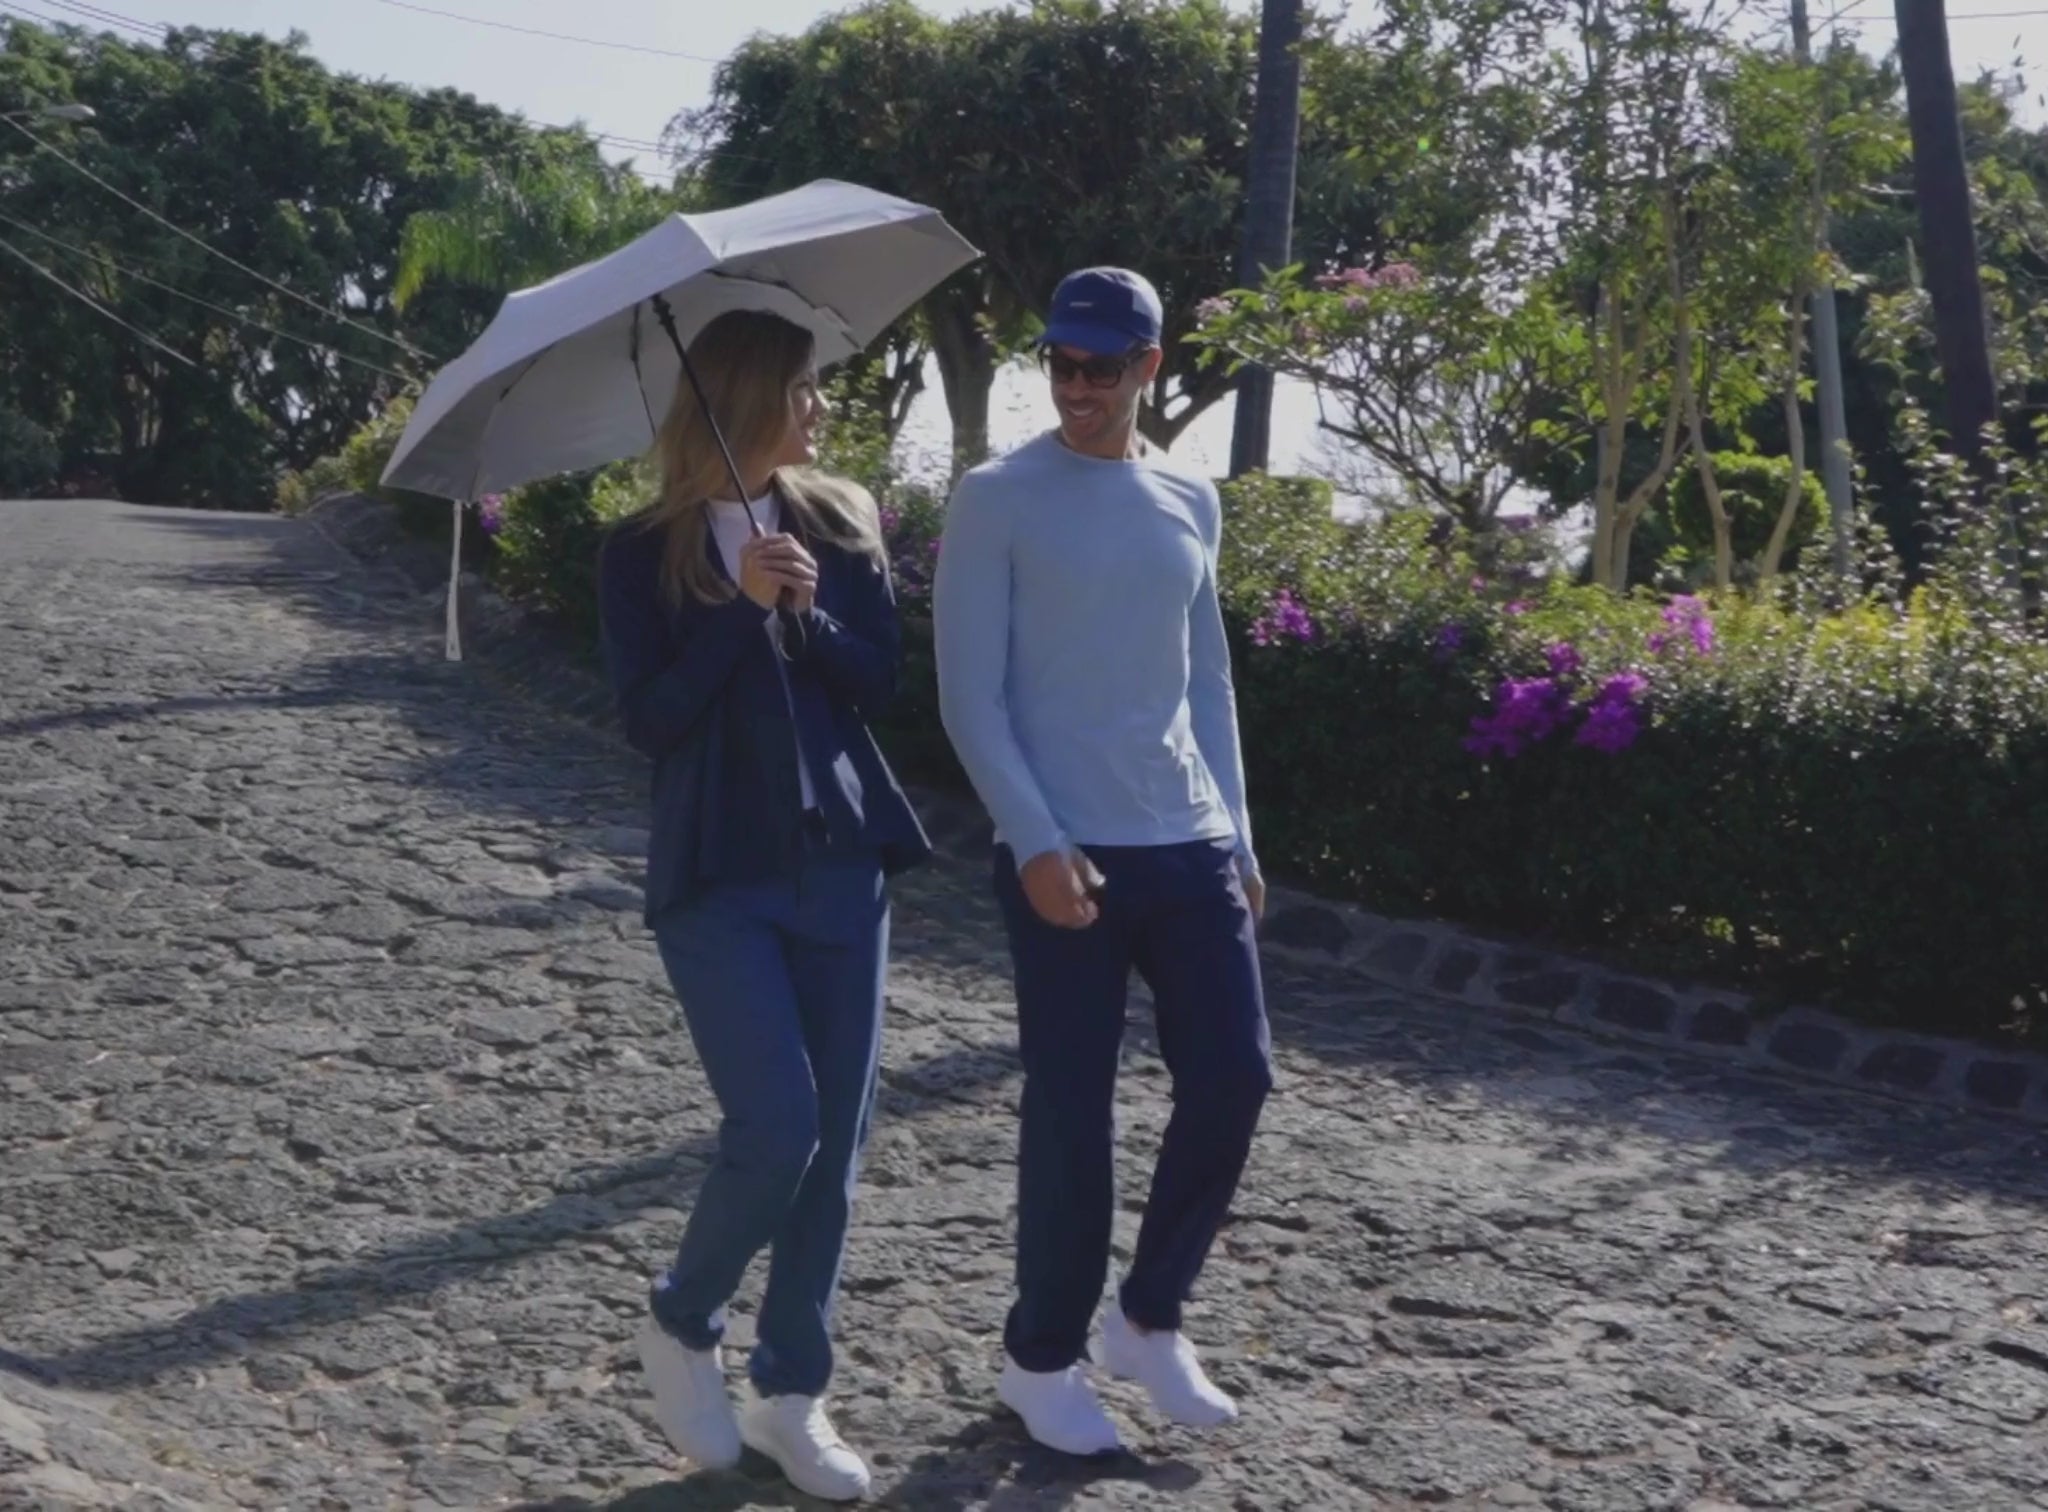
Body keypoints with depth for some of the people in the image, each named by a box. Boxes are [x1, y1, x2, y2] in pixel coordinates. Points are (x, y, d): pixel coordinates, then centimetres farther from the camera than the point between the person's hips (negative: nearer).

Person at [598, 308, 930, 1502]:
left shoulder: (844, 523, 8)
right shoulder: (645, 553, -2)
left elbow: (881, 679, 0)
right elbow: (651, 718, -11)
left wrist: (808, 610, -17)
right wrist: (741, 606, -18)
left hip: (843, 865, 4)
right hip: (719, 877, -4)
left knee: (838, 1138, 4)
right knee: (777, 1125, -13)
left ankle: (795, 1395, 17)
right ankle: (681, 1328, 14)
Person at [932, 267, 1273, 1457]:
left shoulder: (1192, 503, 12)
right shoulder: (998, 502, -4)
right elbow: (970, 698, -8)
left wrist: (1238, 837, 13)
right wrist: (1037, 843, -16)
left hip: (1191, 846, 5)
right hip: (1065, 855, -5)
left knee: (1236, 1077, 3)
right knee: (1073, 1117, 0)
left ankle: (1149, 1317, 22)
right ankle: (1042, 1360, 17)